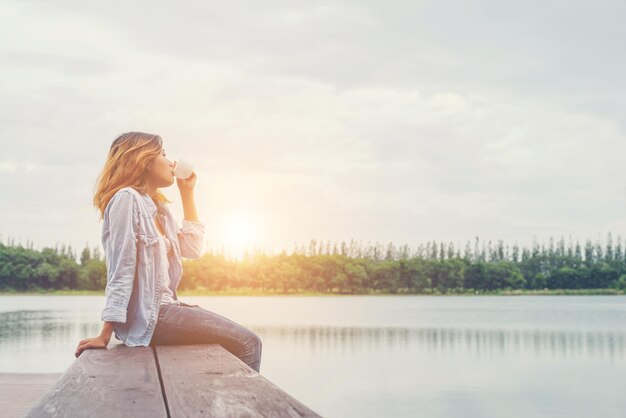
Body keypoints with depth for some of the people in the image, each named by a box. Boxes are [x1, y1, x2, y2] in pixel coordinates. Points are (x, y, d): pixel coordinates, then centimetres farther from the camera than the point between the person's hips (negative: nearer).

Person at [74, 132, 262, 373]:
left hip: (163, 307, 10)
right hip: (149, 316, -10)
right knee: (247, 343, -9)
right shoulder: (127, 198, -11)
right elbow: (121, 269, -17)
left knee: (244, 341, 13)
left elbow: (193, 248, 17)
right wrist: (105, 335, -18)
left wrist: (187, 193, 17)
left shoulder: (157, 206, 16)